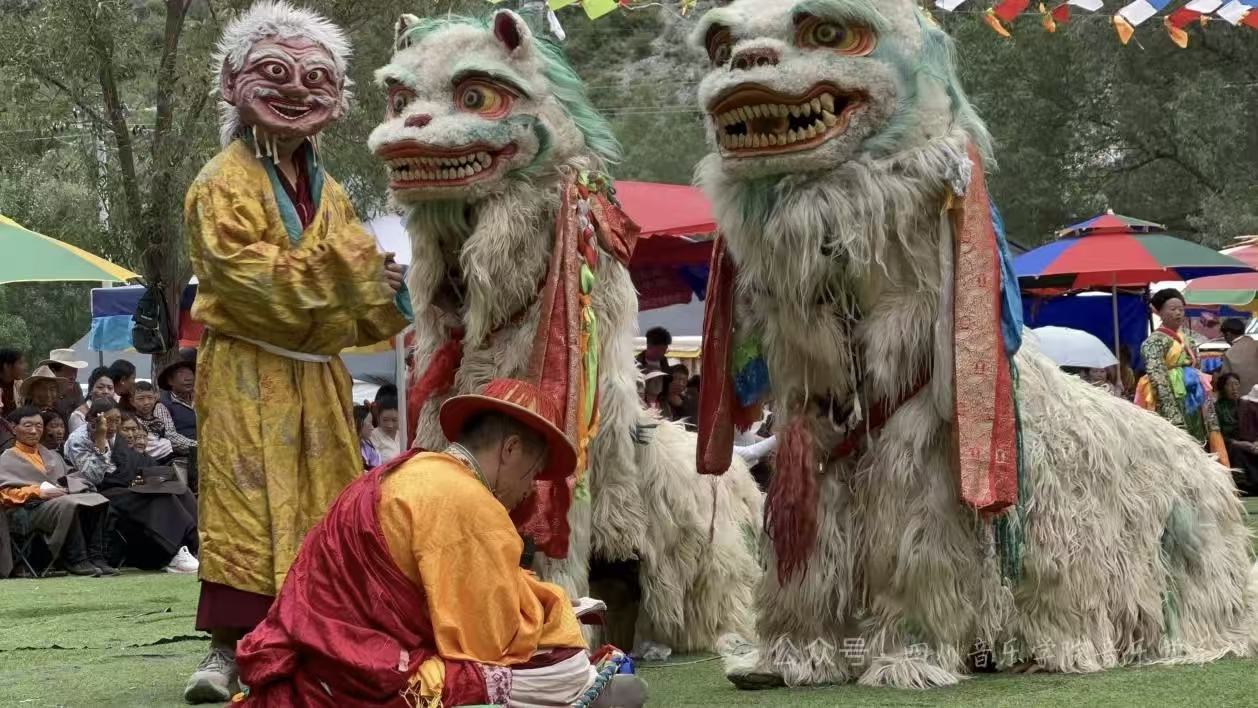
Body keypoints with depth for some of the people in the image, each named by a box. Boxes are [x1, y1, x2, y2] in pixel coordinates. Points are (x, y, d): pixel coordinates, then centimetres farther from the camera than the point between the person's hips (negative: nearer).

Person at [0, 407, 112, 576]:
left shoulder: (50, 455, 30)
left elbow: (69, 478, 25)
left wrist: (67, 487, -1)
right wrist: (38, 491, -15)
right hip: (30, 509, -6)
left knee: (97, 500, -23)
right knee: (68, 505, -37)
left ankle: (95, 557, -28)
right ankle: (76, 561, -35)